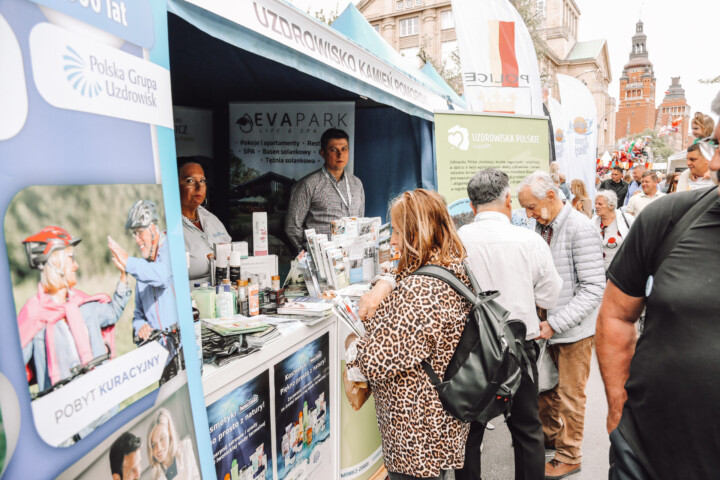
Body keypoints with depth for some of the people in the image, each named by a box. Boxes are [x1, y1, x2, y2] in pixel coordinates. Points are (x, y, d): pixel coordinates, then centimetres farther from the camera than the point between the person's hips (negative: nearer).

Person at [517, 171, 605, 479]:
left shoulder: (580, 229, -19)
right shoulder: (542, 227, 4)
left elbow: (594, 288, -21)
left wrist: (555, 323, -23)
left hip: (573, 330, -6)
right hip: (547, 326, 6)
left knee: (569, 396, 9)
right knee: (545, 387, 19)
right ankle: (549, 434, 42)